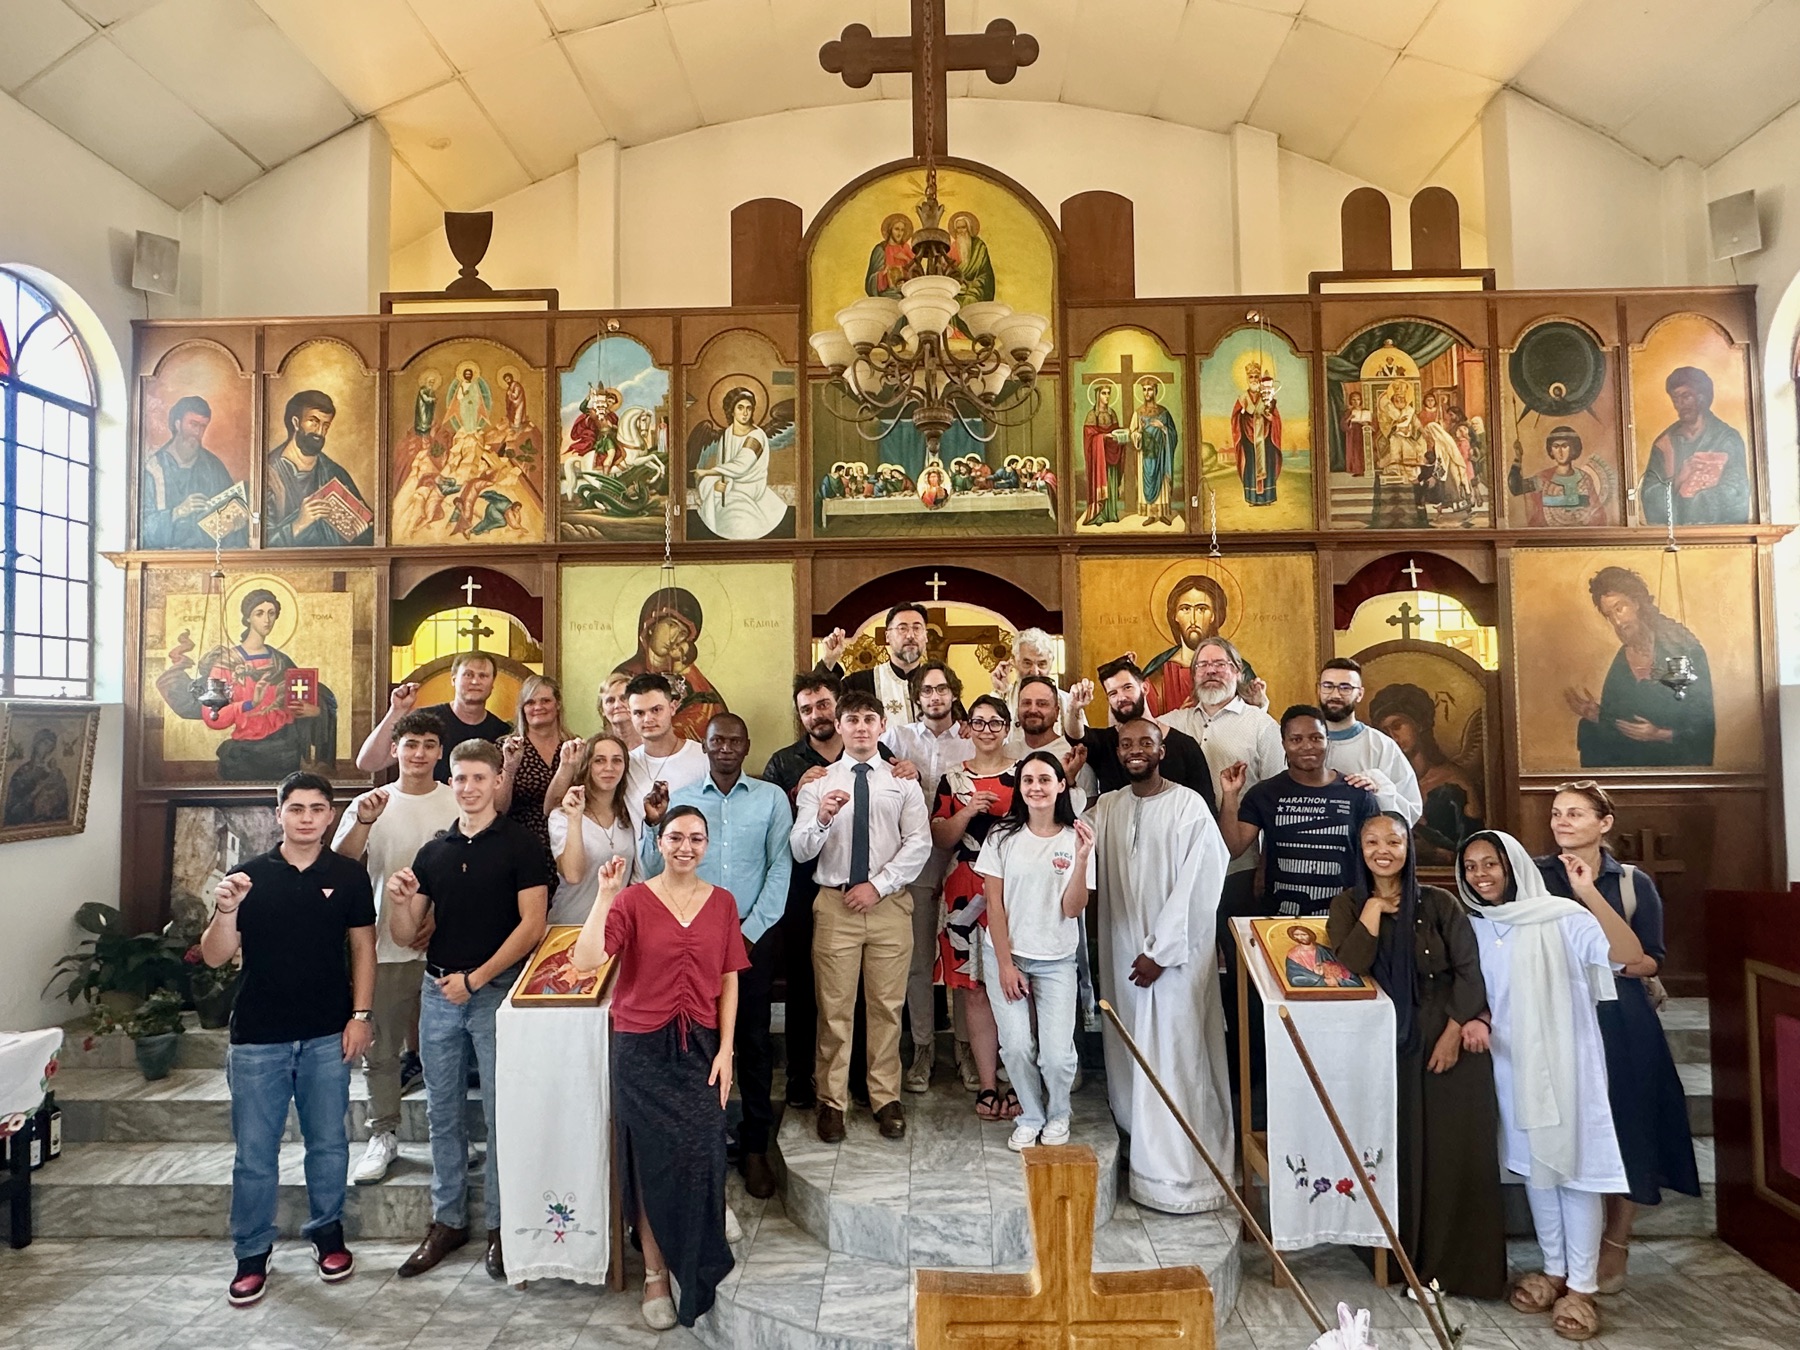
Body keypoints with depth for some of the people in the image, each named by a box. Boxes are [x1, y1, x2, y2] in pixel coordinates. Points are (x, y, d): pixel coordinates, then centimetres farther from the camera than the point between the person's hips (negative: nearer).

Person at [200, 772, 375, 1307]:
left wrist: (360, 1014, -3)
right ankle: (251, 1254, 24)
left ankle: (328, 1233, 30)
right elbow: (215, 956, -3)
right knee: (254, 1153, 8)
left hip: (327, 1037, 0)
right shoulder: (247, 876, -2)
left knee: (328, 1143, 12)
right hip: (258, 1038, 0)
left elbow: (362, 947, 3)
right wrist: (225, 910, -22)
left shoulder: (349, 876, -1)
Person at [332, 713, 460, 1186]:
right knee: (381, 1048, 9)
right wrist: (364, 822, -21)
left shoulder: (460, 804, -1)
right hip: (387, 946, 2)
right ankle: (384, 1135, 23)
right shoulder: (370, 804, 4)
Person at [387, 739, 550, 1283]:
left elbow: (532, 923, -10)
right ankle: (447, 1220, 27)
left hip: (497, 989, -5)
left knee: (502, 1112, 2)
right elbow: (406, 936, 11)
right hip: (438, 990, 5)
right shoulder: (434, 851, 10)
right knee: (443, 1113, 13)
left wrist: (476, 978, -14)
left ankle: (501, 1226, 15)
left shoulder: (519, 845, -4)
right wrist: (399, 902, -10)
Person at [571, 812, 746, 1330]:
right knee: (652, 1161, 6)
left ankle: (695, 1271, 22)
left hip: (701, 1049, 2)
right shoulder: (633, 900, -5)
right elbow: (585, 958, -18)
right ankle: (656, 1273, 25)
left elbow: (728, 981, 4)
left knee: (700, 1160, -1)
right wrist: (605, 895, -23)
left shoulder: (722, 903, 3)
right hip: (643, 1050, -1)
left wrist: (725, 1050, -1)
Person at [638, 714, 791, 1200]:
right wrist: (654, 826, -15)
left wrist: (751, 929, -6)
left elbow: (780, 868, 0)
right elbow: (654, 871, 1)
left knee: (754, 1040, 5)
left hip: (755, 935, 0)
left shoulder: (771, 798, 4)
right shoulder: (679, 799, 6)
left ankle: (755, 1148, 17)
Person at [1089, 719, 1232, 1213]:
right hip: (1123, 950, 6)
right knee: (1132, 1053, 11)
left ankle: (1178, 1174, 9)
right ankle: (1143, 1144, 27)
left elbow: (1193, 887, -13)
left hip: (1176, 953, -5)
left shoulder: (1188, 807, -10)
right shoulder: (1106, 807, 7)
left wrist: (1160, 951, -13)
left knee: (1174, 1056, -2)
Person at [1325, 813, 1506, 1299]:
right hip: (1389, 1043, 1)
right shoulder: (1350, 904, 3)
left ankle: (1460, 1264, 11)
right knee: (1402, 1150, 1)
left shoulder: (1439, 903, 0)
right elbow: (1349, 966, -12)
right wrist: (1374, 909, -12)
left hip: (1448, 1040, -1)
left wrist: (1455, 1031, -11)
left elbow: (1469, 970, -3)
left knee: (1457, 1149, -2)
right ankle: (1408, 1256, 15)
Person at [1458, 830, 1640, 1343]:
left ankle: (1582, 1285, 14)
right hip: (1509, 1065, 5)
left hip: (1563, 1062, -5)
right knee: (1533, 1165, 13)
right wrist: (1469, 1019, -7)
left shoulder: (1559, 917, -13)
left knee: (1574, 1165, 2)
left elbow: (1629, 953, -26)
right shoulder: (1473, 927, 4)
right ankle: (1553, 1270, 28)